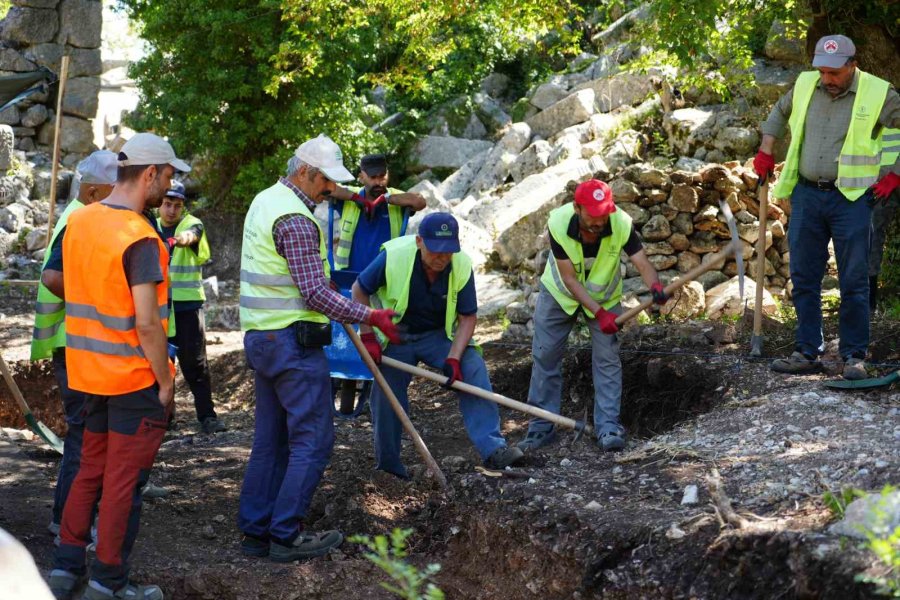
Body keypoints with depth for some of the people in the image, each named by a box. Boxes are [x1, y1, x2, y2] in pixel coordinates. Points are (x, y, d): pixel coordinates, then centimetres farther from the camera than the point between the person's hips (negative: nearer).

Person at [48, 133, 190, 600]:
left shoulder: (78, 220, 3)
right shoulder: (140, 239, -20)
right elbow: (146, 323, -23)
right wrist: (166, 381, -13)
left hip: (90, 371, 7)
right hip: (135, 378, -7)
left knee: (90, 470, 19)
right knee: (124, 481, 3)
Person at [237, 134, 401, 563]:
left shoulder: (265, 202, 14)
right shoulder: (296, 220, -17)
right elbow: (315, 294, -20)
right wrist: (370, 317, -15)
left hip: (261, 337, 10)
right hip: (293, 340, -10)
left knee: (270, 438, 13)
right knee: (313, 439, -4)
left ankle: (255, 531, 16)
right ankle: (286, 535, -3)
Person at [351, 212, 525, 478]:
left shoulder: (462, 266, -21)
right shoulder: (393, 257, -27)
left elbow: (468, 317, -11)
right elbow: (359, 291, -11)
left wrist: (453, 358, -23)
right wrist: (368, 337, -16)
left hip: (440, 335, 1)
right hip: (395, 335, -1)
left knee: (473, 369, -21)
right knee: (387, 394, 2)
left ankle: (492, 448, -23)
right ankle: (387, 463, 24)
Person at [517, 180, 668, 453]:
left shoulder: (622, 224, -32)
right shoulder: (558, 223, -33)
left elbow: (642, 262, -34)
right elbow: (569, 278, -28)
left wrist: (655, 286, -57)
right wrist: (599, 313, -35)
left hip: (604, 295, 0)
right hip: (560, 293, 0)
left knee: (607, 358, -6)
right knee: (545, 355, 2)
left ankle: (608, 426, 3)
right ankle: (542, 427, 13)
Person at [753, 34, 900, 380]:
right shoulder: (805, 85, 4)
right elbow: (780, 112, 25)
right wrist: (766, 151, 19)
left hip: (851, 198, -4)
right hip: (806, 195, 4)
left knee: (854, 283, 0)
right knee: (803, 279, 7)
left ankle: (854, 357, 7)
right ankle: (807, 353, 16)